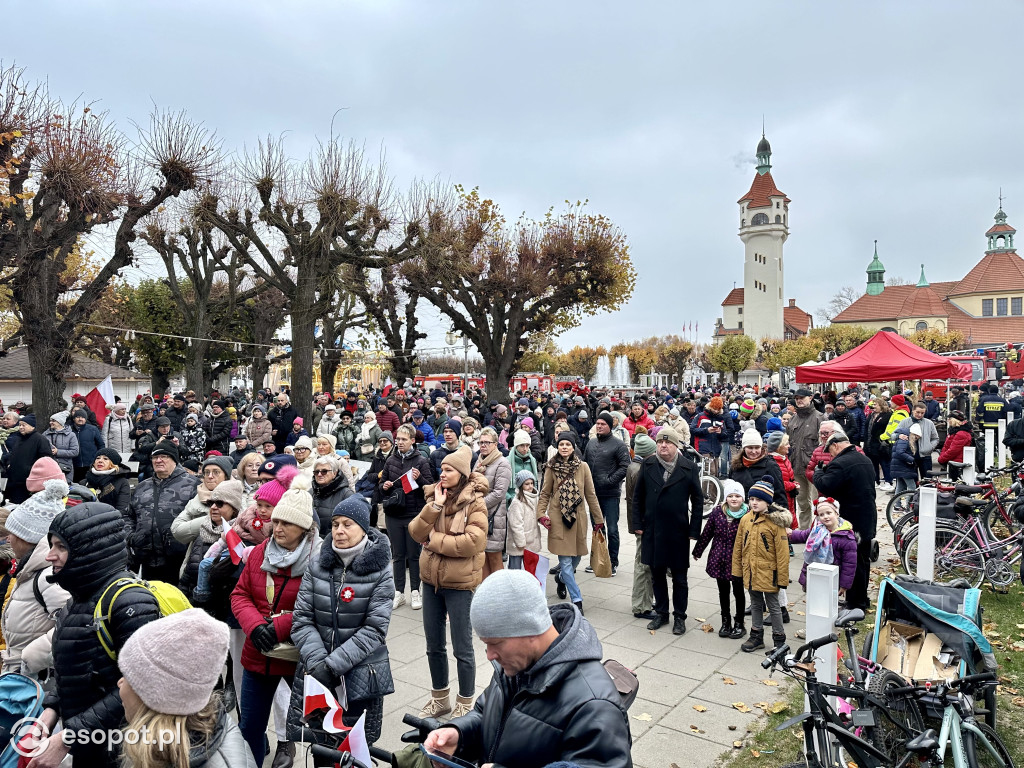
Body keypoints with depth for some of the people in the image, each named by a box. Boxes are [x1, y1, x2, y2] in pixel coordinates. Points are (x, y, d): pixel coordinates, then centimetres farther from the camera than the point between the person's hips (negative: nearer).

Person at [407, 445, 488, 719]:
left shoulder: (475, 502, -12)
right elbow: (416, 533, -4)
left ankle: (465, 704, 26)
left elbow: (473, 542, -24)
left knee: (462, 648, 8)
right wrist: (435, 506, -17)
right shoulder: (434, 497, 6)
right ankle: (440, 699, 37)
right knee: (434, 645, 18)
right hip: (432, 580, 6)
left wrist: (435, 539, -15)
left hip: (460, 583, -6)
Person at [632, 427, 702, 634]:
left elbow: (698, 500, -1)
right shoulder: (648, 465, 2)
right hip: (652, 530, 3)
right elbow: (638, 496, 7)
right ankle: (661, 613, 29)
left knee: (679, 578, 9)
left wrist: (694, 530, -4)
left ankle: (679, 617, 24)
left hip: (678, 532, -2)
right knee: (657, 575, 14)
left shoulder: (689, 467, -5)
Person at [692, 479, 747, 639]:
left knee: (738, 591, 11)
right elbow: (707, 532, 4)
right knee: (723, 591, 14)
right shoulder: (717, 512, -5)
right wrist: (698, 551, 12)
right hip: (719, 559, 2)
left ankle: (739, 624, 26)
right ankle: (725, 622, 30)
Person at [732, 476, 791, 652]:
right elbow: (738, 546, 10)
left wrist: (782, 578, -13)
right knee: (755, 604, 18)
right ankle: (756, 636, 32)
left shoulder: (776, 522, -14)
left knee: (773, 606, 8)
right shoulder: (746, 519, 2)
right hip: (750, 571, 5)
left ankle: (779, 639, 23)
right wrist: (737, 570, 10)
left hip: (768, 572, -5)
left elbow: (782, 552, -13)